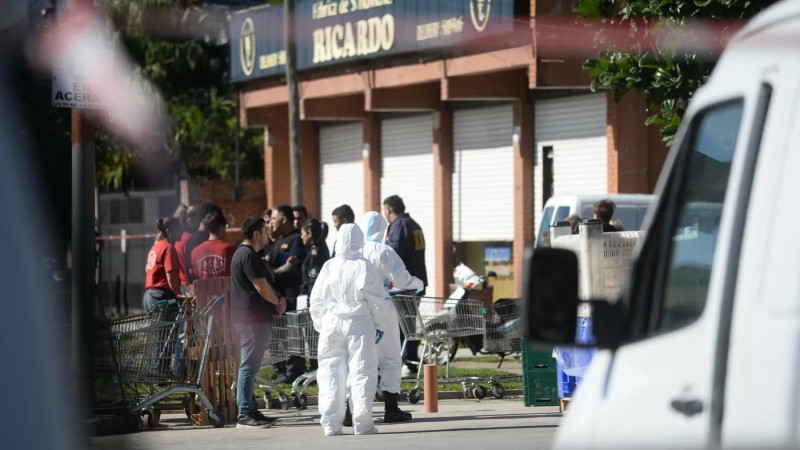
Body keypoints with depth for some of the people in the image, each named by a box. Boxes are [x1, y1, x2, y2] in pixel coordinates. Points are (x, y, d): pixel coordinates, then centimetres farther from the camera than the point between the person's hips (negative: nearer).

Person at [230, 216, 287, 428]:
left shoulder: (243, 254, 18)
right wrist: (278, 302, -2)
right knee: (249, 365, -10)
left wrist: (277, 299, 4)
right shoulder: (249, 256, -15)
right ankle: (245, 414, -10)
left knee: (249, 366, 14)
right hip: (253, 318, -11)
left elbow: (263, 284, 20)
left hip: (247, 317, 11)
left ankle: (250, 411, 19)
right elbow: (261, 287, -19)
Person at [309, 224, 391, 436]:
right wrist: (380, 324, 8)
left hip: (332, 324, 2)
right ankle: (362, 422, 0)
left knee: (331, 372, 8)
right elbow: (376, 300, -4)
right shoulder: (365, 268, -7)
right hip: (359, 324, -2)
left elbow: (317, 300, 6)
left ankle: (331, 423, 6)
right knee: (361, 371, 2)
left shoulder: (329, 267, 0)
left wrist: (320, 325, 17)